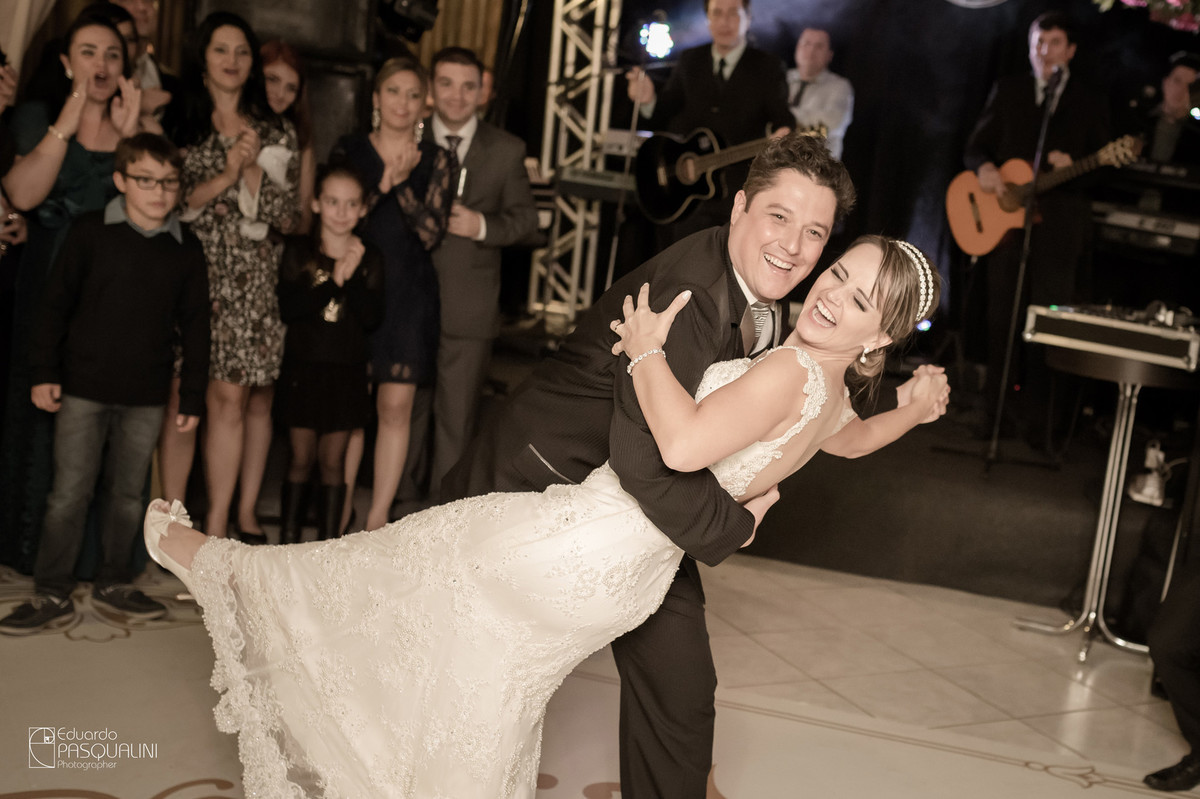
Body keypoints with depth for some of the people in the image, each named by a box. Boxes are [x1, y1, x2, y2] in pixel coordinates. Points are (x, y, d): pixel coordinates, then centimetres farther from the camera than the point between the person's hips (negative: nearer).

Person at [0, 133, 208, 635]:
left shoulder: (186, 250, 3)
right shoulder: (91, 232, -2)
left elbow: (195, 327, 7)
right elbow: (55, 304, 2)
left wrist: (193, 397, 6)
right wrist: (44, 372, -2)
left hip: (146, 396, 2)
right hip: (83, 388, -2)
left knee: (128, 494, 11)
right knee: (69, 494, 1)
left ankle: (113, 584, 25)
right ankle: (53, 595, 11)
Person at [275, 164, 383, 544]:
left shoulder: (369, 258, 1)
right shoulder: (298, 249, -2)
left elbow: (372, 317, -9)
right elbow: (288, 308, -14)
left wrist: (352, 276, -21)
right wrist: (334, 280, -21)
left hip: (346, 371, 1)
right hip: (303, 368, -1)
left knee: (333, 460, 7)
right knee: (301, 458, 6)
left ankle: (329, 541, 16)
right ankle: (288, 540, 17)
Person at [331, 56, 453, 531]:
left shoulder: (436, 161, 7)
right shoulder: (349, 150, 8)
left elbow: (432, 233, -3)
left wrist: (401, 185, -13)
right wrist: (381, 185, -11)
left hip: (408, 295, 0)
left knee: (395, 405, -3)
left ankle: (377, 519, 6)